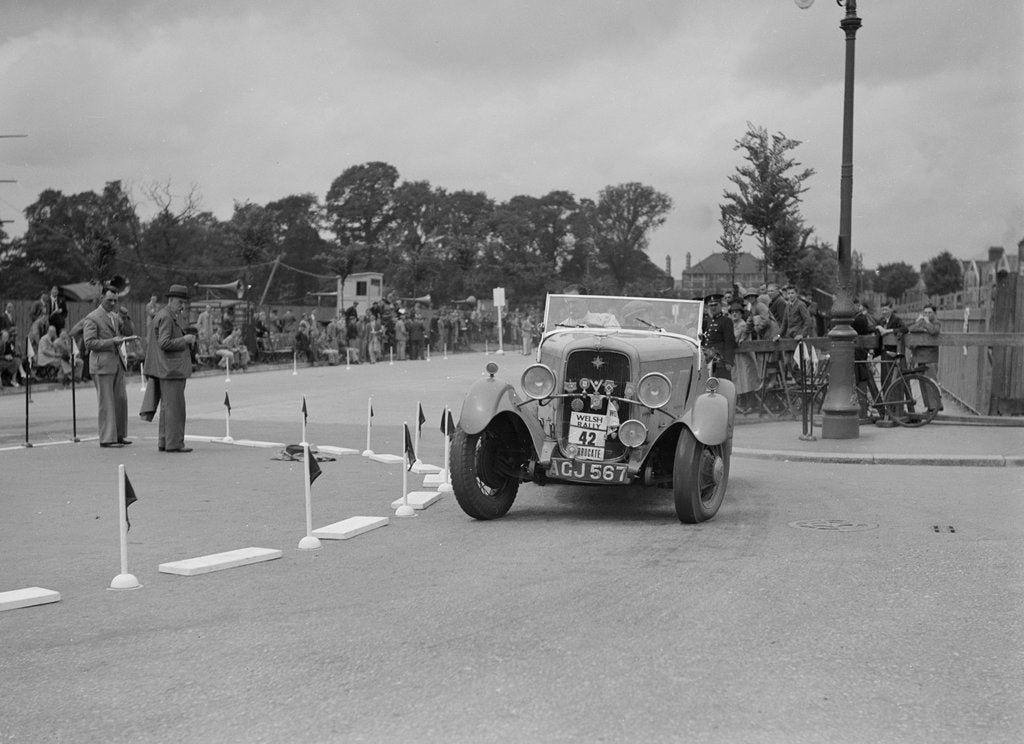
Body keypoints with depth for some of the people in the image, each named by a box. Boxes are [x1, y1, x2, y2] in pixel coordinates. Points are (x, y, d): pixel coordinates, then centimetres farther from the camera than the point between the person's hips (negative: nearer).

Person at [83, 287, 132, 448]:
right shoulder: (92, 318, -8)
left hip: (117, 362, 7)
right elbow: (89, 343, -14)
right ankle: (107, 438, -2)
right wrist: (112, 341, -20)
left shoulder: (115, 316, 16)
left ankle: (118, 435, 16)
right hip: (102, 365, -7)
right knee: (106, 402, -5)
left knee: (121, 400, 7)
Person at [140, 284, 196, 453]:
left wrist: (187, 339, 10)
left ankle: (164, 442, 16)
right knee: (174, 407, -8)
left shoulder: (169, 317, 18)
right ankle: (174, 443, -6)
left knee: (168, 407, 12)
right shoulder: (165, 317, -14)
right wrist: (184, 339, -15)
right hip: (171, 369, -11)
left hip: (169, 370, 11)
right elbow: (164, 343, -22)